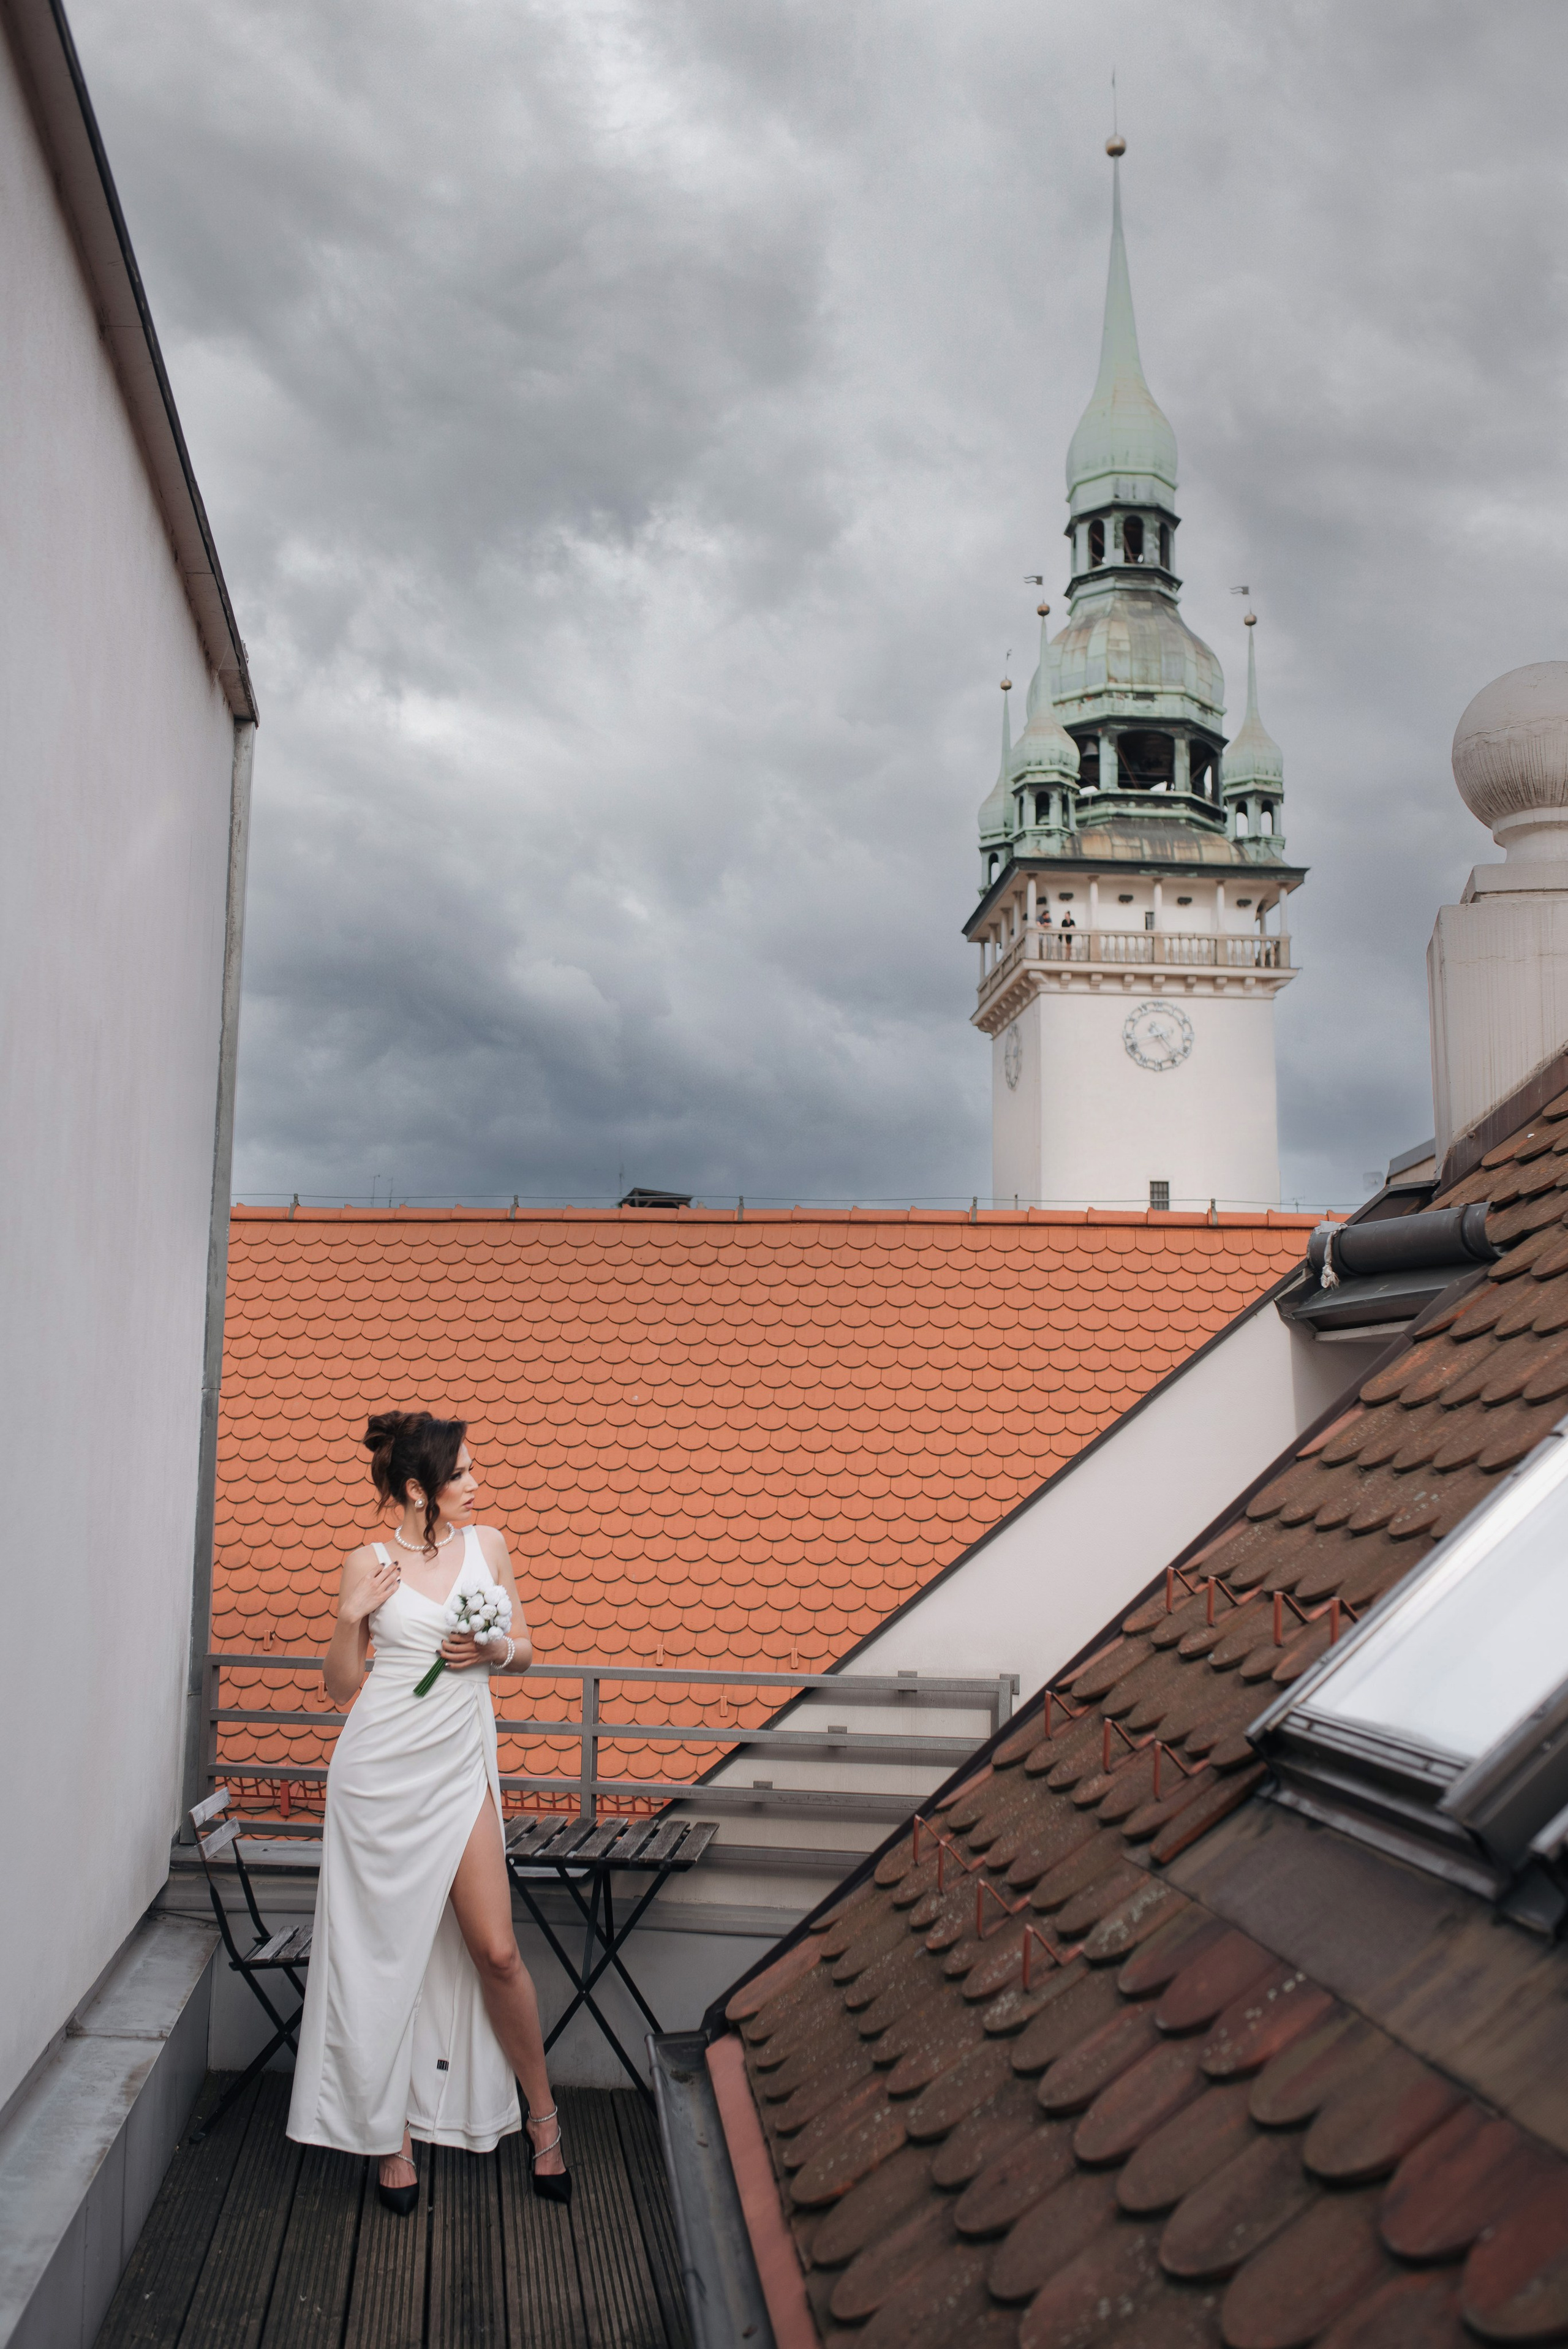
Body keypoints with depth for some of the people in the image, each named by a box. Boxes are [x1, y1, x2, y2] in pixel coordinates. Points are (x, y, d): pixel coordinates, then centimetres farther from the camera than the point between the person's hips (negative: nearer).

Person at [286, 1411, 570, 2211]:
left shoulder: (488, 1544, 5)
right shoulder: (368, 1564, -2)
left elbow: (524, 1647, 14)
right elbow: (341, 1688, 3)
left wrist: (494, 1649, -7)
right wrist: (350, 1619, -14)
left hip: (459, 1767, 2)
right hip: (380, 1769, -1)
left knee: (495, 1951, -2)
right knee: (385, 1950, 6)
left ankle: (542, 2116, 17)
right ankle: (392, 2131, 21)